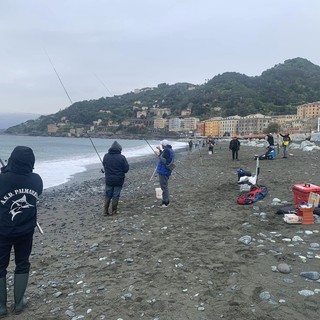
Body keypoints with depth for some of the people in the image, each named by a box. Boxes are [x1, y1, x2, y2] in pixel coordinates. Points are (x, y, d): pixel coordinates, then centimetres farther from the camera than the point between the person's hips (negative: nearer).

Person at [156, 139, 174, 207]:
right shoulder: (170, 150, 13)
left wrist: (159, 156, -14)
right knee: (165, 186, 19)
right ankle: (166, 201, 28)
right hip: (166, 171, 11)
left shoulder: (167, 150, -19)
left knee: (164, 187, -5)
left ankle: (165, 202, -1)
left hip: (163, 171, -11)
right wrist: (161, 151, 28)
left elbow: (164, 160, -24)